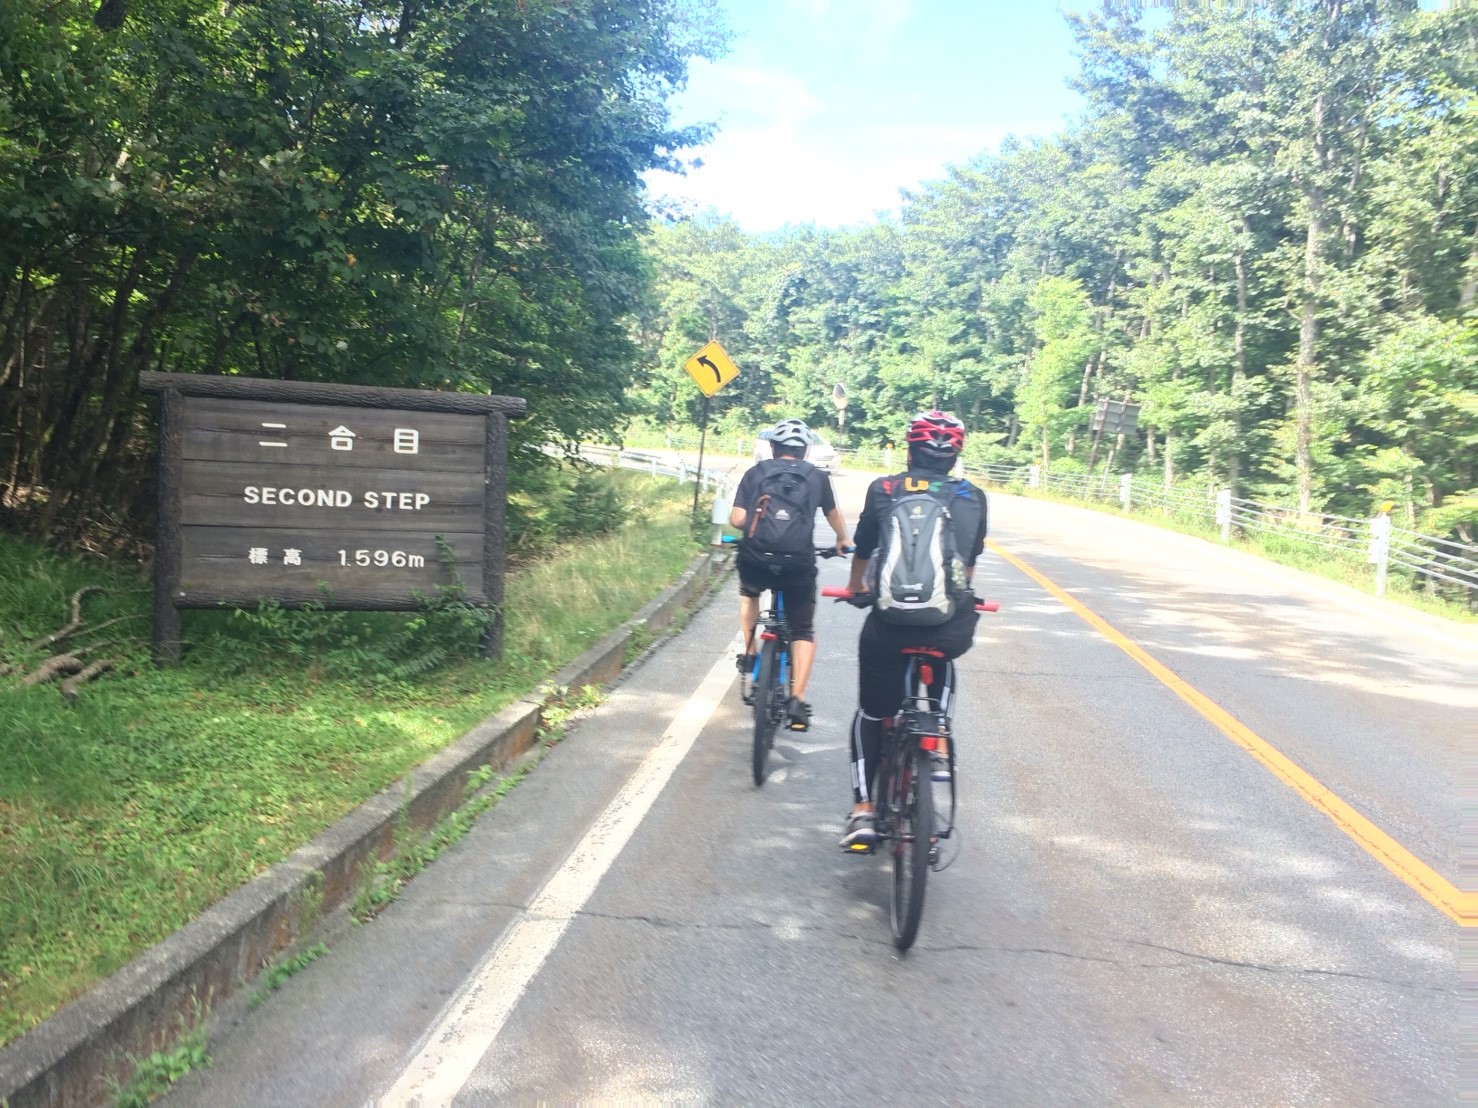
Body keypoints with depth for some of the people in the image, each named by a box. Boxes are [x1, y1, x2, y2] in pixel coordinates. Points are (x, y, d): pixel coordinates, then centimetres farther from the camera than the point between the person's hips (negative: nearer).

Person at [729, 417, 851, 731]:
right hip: (799, 564, -1)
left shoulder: (755, 472, 12)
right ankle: (797, 700, 3)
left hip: (755, 561, 1)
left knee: (749, 593, 37)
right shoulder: (817, 477, 15)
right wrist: (843, 541, 52)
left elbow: (737, 519, 3)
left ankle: (749, 655, 32)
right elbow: (833, 514, 31)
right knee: (803, 632, 16)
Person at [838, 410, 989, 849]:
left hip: (890, 622, -1)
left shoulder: (884, 490, 8)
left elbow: (863, 552, 21)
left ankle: (863, 808, 12)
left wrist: (857, 588, 42)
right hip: (951, 628, 1)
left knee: (871, 713, 22)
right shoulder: (973, 498, 11)